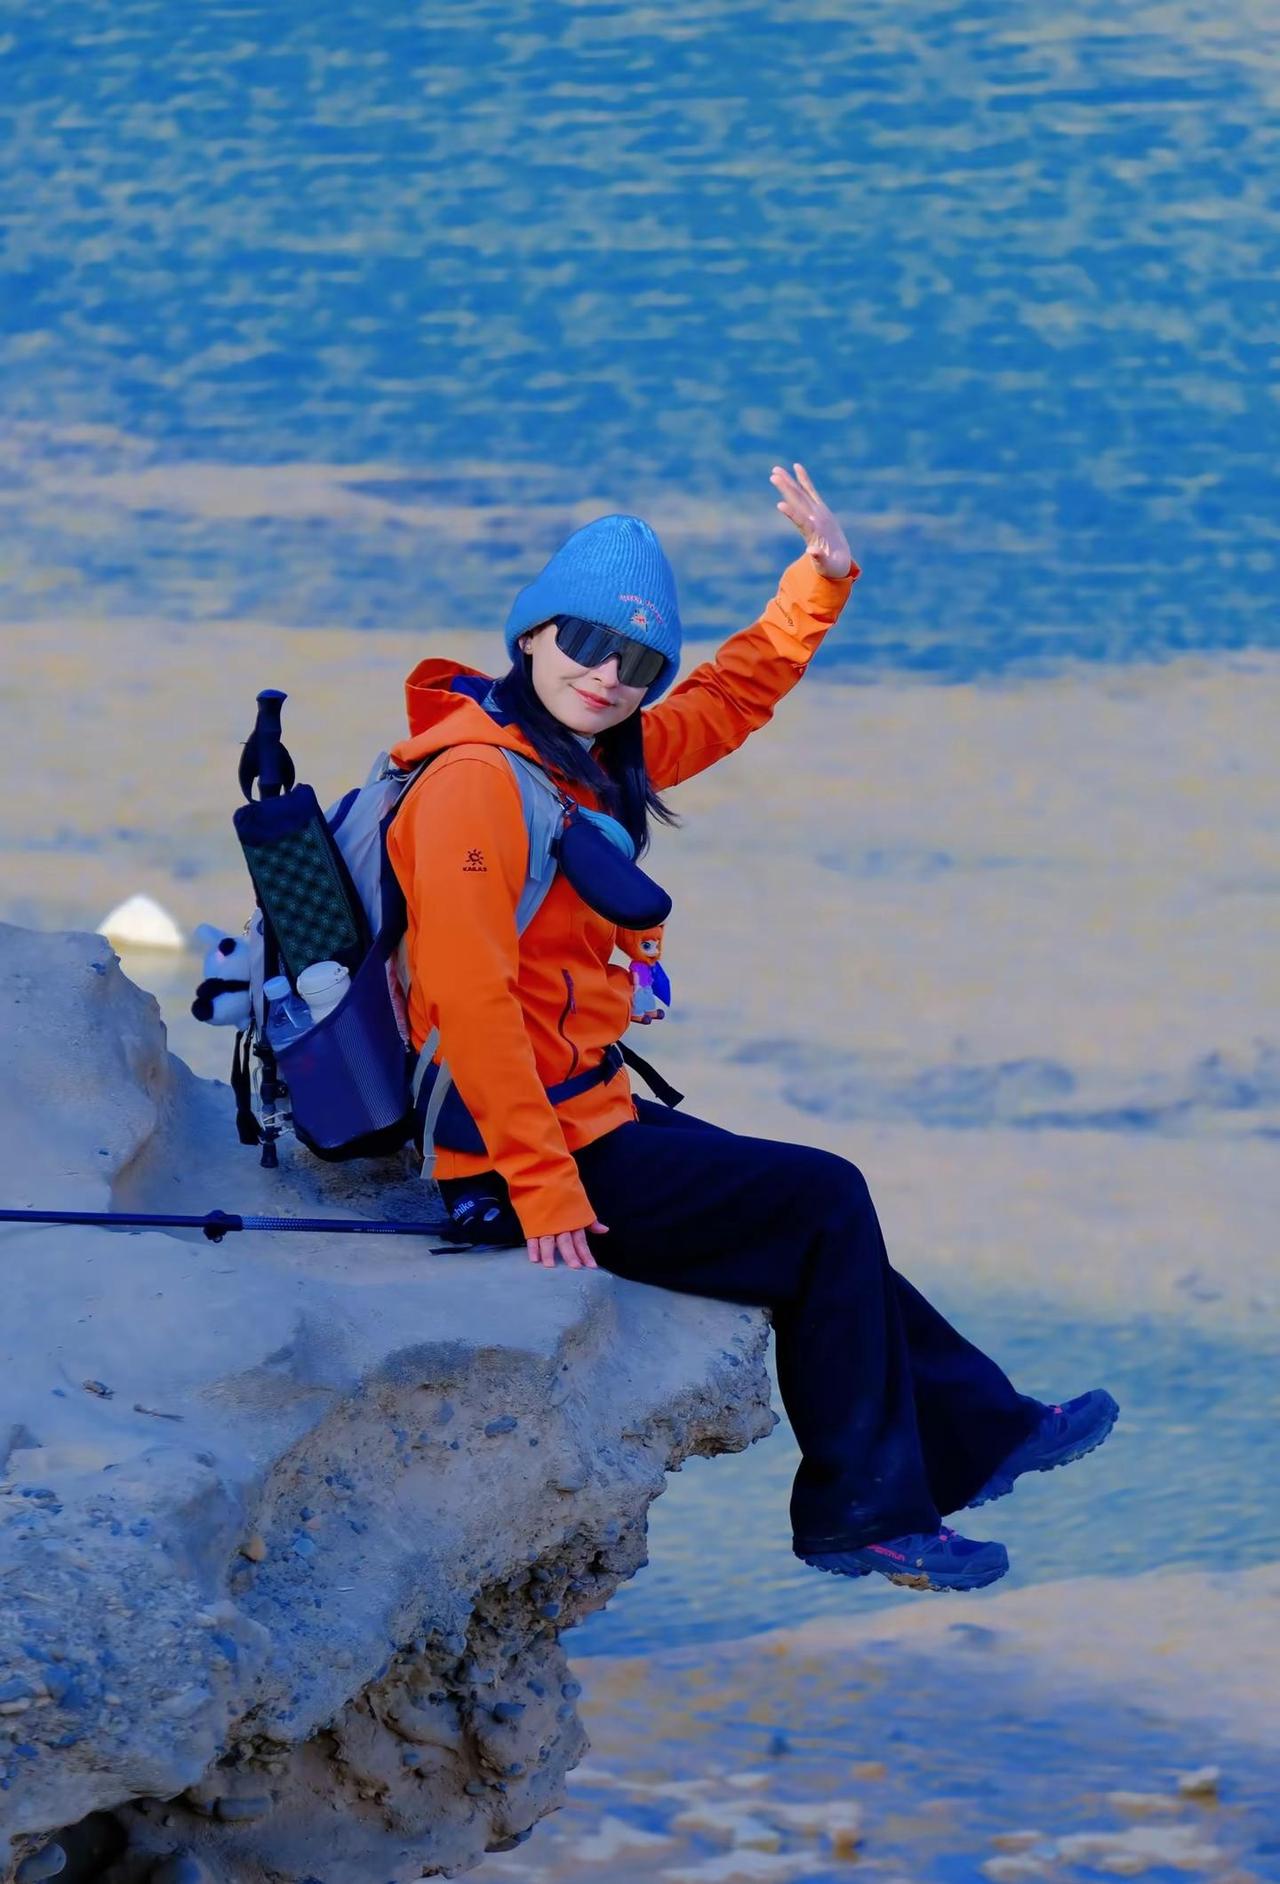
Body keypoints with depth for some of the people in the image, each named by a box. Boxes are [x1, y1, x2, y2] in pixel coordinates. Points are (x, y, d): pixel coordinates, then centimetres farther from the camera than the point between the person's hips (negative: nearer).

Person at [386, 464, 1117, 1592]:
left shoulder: (592, 763, 10)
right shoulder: (478, 779, -20)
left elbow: (727, 702, 26)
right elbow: (470, 996, -26)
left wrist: (820, 584, 14)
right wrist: (545, 1189, -27)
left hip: (587, 1119, 10)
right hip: (523, 1156, -10)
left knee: (818, 1218, 19)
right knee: (825, 1203, -4)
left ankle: (975, 1432, 33)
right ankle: (862, 1512, 5)